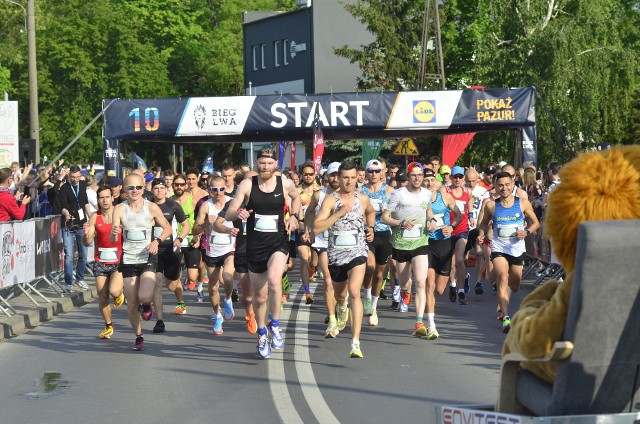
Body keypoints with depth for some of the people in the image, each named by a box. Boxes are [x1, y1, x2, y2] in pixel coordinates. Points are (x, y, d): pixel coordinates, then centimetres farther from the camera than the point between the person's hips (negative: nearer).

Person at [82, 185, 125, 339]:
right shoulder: (94, 217, 1)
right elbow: (87, 243, -1)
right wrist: (86, 233, -22)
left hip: (119, 261, -3)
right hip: (101, 262, 3)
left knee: (114, 291, -23)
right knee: (102, 297, 4)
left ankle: (119, 295, 15)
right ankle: (108, 326, 26)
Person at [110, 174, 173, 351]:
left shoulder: (152, 208, -5)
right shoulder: (120, 209, -4)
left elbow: (167, 228, 7)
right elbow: (112, 240, -7)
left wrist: (157, 241, -12)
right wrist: (114, 233, -31)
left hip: (148, 258, -1)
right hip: (128, 260, 1)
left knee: (145, 297, -22)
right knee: (132, 304, 5)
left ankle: (147, 305, 15)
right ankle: (139, 337, 26)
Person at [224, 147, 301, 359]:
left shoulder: (285, 184, 0)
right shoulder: (247, 185, -4)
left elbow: (296, 197, 24)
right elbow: (228, 214, -6)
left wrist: (294, 216, 7)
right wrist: (238, 213, -29)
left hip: (278, 242, -1)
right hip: (255, 244, 1)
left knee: (274, 279, -30)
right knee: (259, 295, 10)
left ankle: (275, 325, -12)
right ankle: (262, 333, 34)